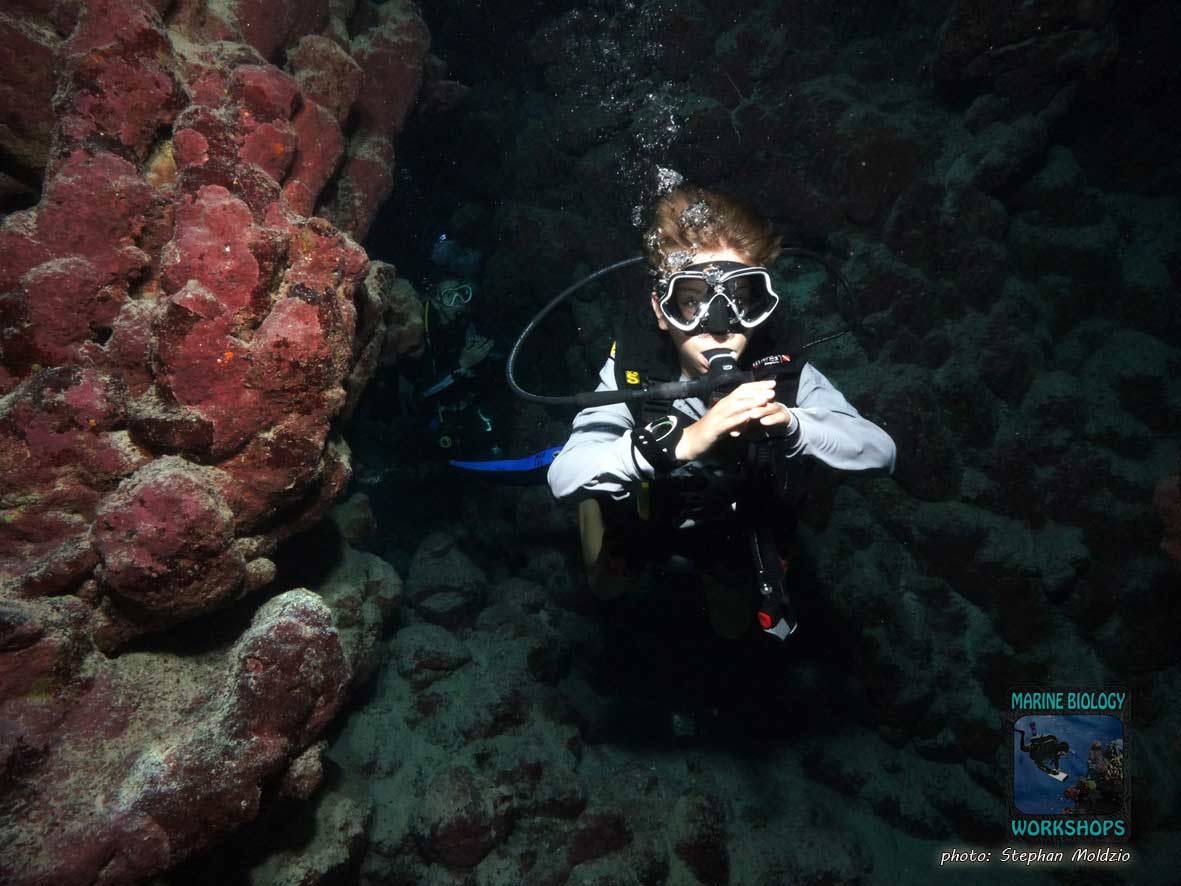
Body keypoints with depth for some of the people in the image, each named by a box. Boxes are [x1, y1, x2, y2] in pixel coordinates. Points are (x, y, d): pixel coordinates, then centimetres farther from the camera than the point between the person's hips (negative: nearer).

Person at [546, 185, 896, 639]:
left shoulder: (783, 377, -36)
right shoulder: (633, 371, -41)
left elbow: (881, 452, -39)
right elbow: (563, 478, -52)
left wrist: (791, 425, -61)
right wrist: (681, 441, -69)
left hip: (735, 529, 2)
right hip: (645, 513, -2)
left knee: (732, 626, 27)